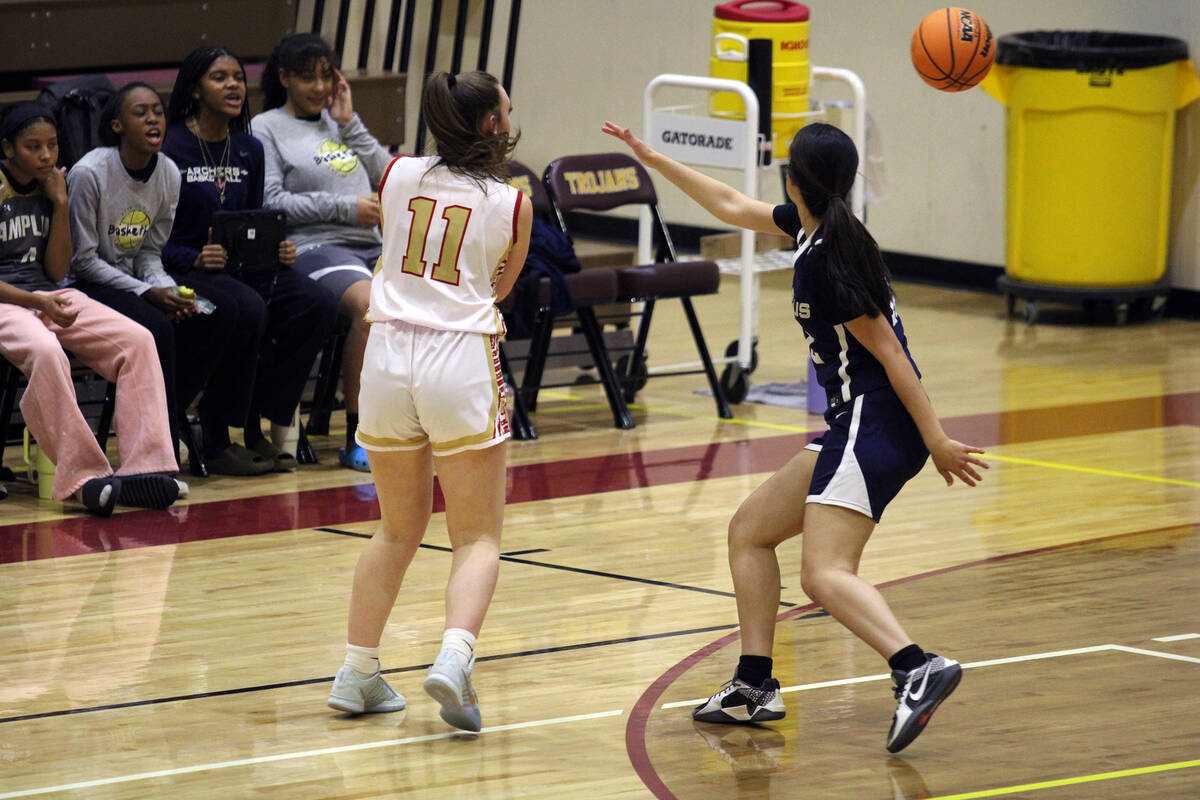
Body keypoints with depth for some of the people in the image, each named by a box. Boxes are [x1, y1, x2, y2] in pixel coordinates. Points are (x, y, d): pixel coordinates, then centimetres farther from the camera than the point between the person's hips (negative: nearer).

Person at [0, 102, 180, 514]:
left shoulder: (51, 187, 13)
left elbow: (56, 272, 10)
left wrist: (60, 205, 1)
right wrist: (35, 302, -20)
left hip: (48, 295, 6)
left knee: (138, 340, -17)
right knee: (45, 351, -40)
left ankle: (143, 469, -25)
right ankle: (82, 477, -38)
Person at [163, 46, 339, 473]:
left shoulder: (250, 150, 15)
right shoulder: (171, 147, -6)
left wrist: (278, 249, -1)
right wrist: (196, 258, -24)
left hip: (244, 265, 6)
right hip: (186, 271, -6)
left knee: (318, 304, -20)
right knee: (248, 308, -35)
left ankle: (271, 422, -11)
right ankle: (217, 440, -22)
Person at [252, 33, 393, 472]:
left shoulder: (339, 121, 25)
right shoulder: (267, 128, 7)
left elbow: (386, 174, 16)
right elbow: (271, 202, -5)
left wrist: (349, 123, 10)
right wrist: (345, 207, -7)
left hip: (370, 246, 6)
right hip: (312, 246, -6)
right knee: (370, 304, -36)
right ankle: (357, 438, -28)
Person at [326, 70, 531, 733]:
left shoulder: (398, 176, 8)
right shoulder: (511, 205, 0)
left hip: (388, 353, 4)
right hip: (461, 357, -4)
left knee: (399, 528, 20)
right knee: (478, 536, 2)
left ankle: (358, 672, 18)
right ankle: (454, 658, -21)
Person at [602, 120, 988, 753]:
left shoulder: (823, 262, -18)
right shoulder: (813, 228, 10)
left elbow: (889, 352, -19)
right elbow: (732, 206, 26)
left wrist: (936, 441, -18)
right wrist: (651, 159, 32)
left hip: (875, 426, -10)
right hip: (853, 424, 10)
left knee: (824, 574, -22)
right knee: (749, 531, 17)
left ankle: (918, 669, -38)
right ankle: (754, 688, 18)